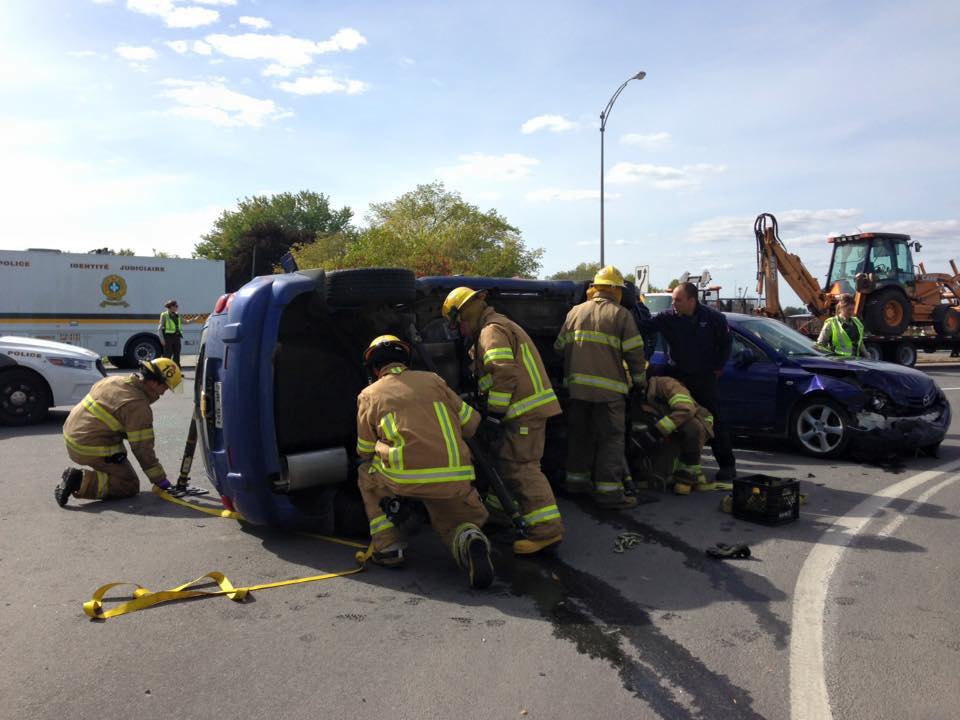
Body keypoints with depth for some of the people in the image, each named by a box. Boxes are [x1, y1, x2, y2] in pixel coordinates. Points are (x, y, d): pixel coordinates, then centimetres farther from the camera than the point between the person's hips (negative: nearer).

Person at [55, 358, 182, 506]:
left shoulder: (113, 380, 5)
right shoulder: (138, 406, -20)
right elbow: (142, 449, -16)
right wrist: (160, 480, -6)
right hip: (91, 449, -9)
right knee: (131, 487, 1)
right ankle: (81, 481, -11)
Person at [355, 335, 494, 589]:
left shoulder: (369, 395, 14)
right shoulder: (432, 380, 18)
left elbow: (365, 452, 21)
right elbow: (472, 424, 19)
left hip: (406, 478, -2)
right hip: (456, 480, 2)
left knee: (366, 475, 29)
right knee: (452, 523, 29)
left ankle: (387, 546, 19)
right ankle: (468, 540, -7)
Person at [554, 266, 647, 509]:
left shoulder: (575, 312, 11)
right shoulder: (621, 315, -3)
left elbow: (559, 347, 15)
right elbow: (635, 352, -5)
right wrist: (639, 379, 10)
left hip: (577, 386, 5)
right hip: (608, 388, -5)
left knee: (579, 433, 17)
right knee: (611, 438, 0)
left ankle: (576, 479, 28)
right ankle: (608, 490, -2)